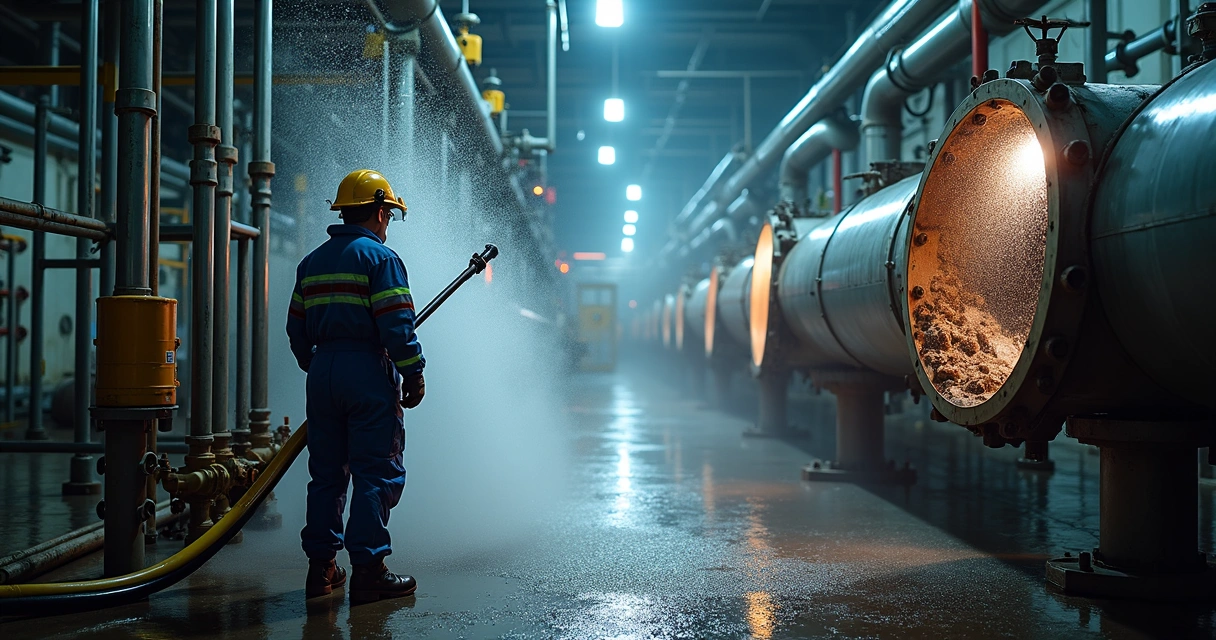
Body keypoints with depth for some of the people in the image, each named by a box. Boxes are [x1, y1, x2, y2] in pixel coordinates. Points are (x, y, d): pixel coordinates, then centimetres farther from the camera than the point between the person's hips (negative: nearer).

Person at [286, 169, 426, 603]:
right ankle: (367, 569, -4)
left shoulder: (311, 263, 15)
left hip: (322, 372, 7)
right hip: (368, 372, -7)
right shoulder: (380, 257, -7)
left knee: (326, 472, 12)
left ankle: (321, 567, 15)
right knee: (376, 473, -3)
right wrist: (413, 373, -8)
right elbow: (396, 325, -15)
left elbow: (297, 328, 17)